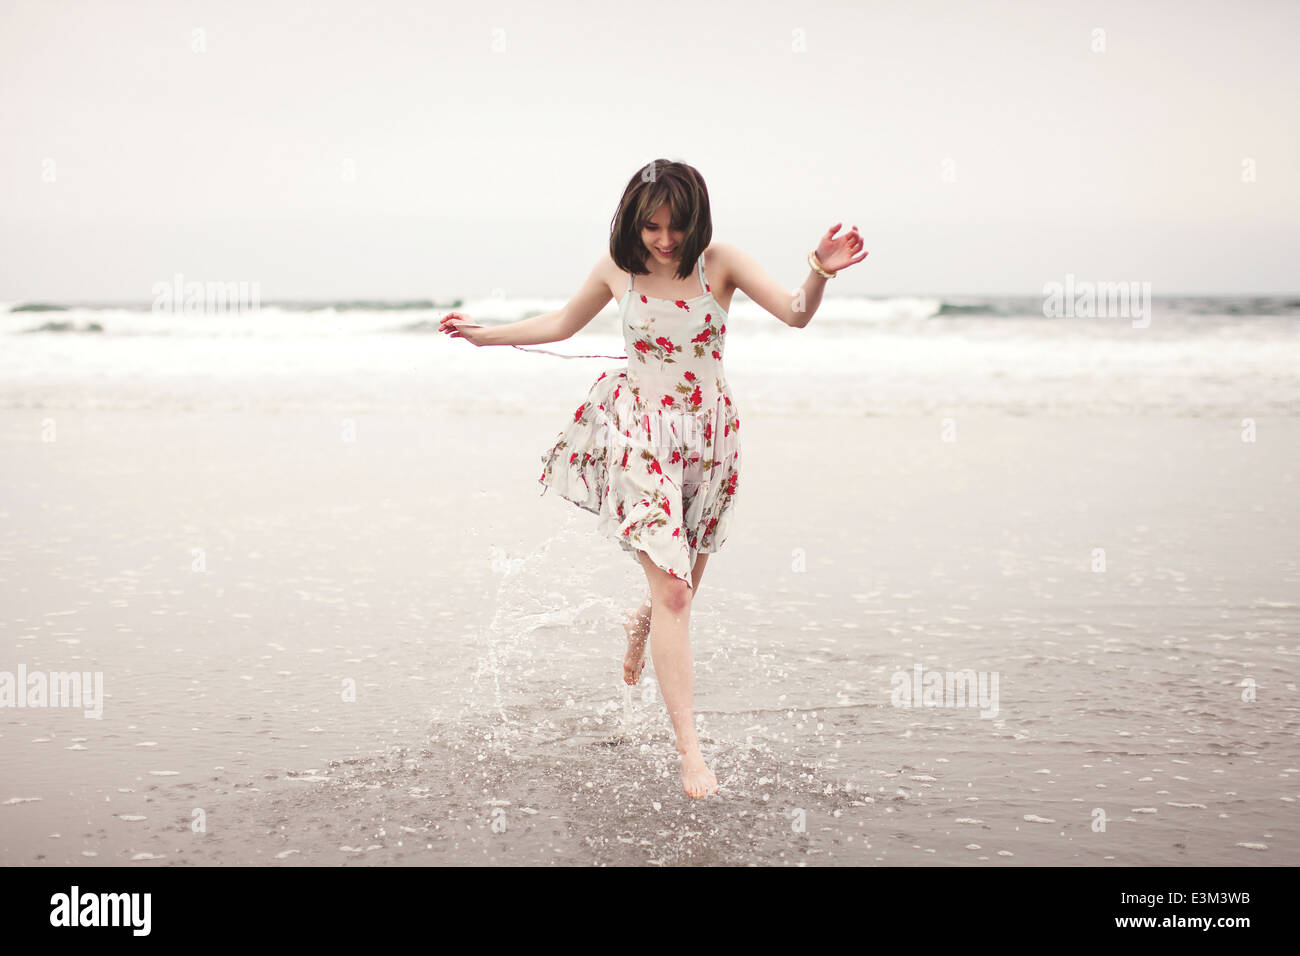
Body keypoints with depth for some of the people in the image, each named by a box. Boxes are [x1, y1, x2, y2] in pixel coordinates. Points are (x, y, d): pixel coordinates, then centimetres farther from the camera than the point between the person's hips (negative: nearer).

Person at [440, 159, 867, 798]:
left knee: (683, 584, 14)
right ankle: (689, 750, -14)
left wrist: (821, 273, -35)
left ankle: (643, 623, 54)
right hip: (642, 434, -2)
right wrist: (485, 335, 15)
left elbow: (795, 314, -15)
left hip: (709, 436, 2)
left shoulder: (719, 263, -6)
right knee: (673, 589, -13)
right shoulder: (616, 269, -3)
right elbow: (562, 324, 15)